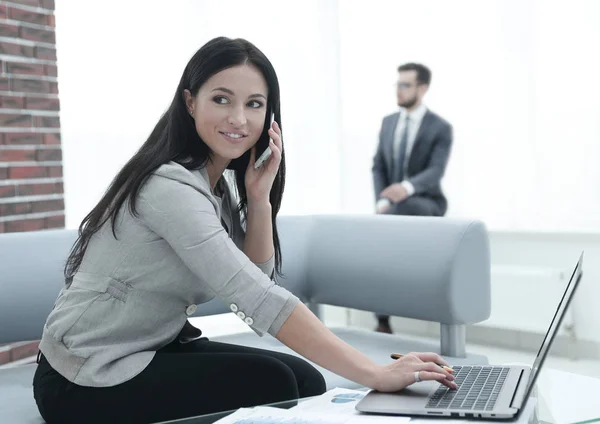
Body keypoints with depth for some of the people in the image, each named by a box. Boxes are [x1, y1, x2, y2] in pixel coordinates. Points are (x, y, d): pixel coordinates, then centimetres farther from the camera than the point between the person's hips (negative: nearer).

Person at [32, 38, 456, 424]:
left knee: (306, 380, -6)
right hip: (87, 381, -8)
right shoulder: (170, 186, -26)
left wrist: (259, 196, -14)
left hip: (157, 346, 8)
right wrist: (375, 374, -35)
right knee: (272, 383, -18)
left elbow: (253, 284, -2)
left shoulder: (222, 180, 4)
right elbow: (260, 301, -33)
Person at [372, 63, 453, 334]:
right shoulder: (388, 122, 10)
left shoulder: (441, 128, -6)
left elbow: (435, 172, -19)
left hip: (426, 204, -4)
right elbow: (378, 167, 8)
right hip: (393, 205, 4)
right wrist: (382, 201, -11)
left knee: (405, 206, -42)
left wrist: (407, 188, -41)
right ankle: (382, 321, -19)